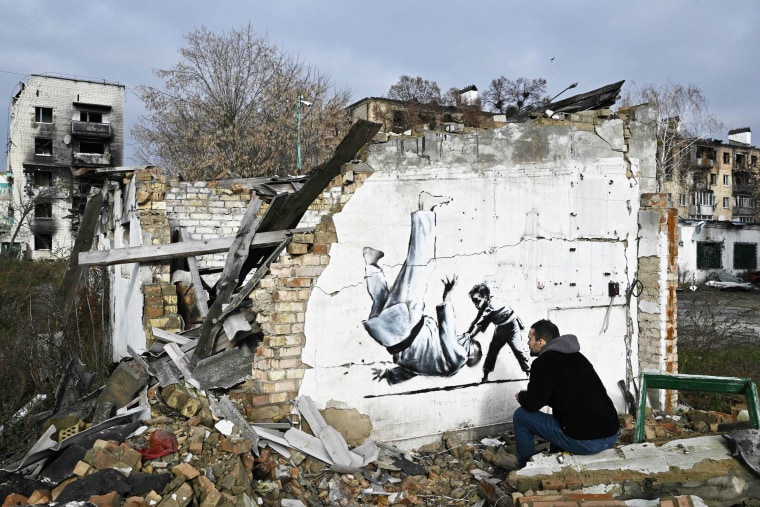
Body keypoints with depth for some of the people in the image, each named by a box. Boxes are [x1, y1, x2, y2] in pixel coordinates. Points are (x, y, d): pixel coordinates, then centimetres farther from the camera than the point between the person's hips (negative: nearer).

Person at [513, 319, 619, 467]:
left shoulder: (544, 362, -9)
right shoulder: (575, 356, 16)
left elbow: (532, 404, -8)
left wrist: (521, 396, 14)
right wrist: (528, 397, 24)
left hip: (584, 442, -8)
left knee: (521, 416, 6)